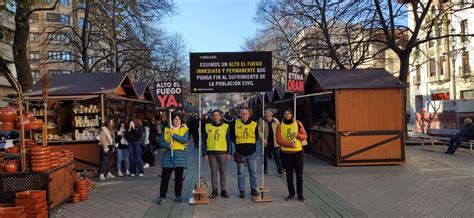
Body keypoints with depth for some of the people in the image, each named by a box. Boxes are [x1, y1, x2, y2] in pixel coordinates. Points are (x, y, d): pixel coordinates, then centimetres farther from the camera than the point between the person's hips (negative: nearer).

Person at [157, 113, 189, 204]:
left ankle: (178, 196, 17)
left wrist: (174, 135, -17)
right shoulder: (166, 129, 11)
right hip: (168, 154, 0)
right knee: (165, 177, -2)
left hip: (180, 155, 0)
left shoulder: (185, 130, 8)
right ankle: (162, 196, 6)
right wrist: (168, 145, -16)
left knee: (179, 177, 5)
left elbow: (185, 140, -10)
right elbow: (161, 142, 4)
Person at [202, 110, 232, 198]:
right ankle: (214, 190, 16)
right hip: (211, 153, 1)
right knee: (213, 172, 7)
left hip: (223, 152, 0)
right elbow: (204, 141, 5)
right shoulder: (207, 127, 4)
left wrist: (229, 153, -1)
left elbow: (229, 141, 5)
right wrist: (205, 154, -1)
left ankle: (224, 190, 15)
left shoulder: (225, 126, 3)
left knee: (223, 172, 6)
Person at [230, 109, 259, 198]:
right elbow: (232, 136, 11)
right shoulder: (235, 123, -1)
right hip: (240, 153, 0)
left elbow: (256, 136, 12)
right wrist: (237, 143, 9)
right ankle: (241, 190, 13)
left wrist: (252, 144, 5)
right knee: (241, 172, 3)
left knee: (253, 171, 7)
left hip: (252, 152, 1)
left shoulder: (254, 124, -1)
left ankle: (253, 189, 20)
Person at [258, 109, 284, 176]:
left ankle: (280, 170, -3)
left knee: (277, 156, -4)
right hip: (266, 142, 0)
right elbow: (259, 131, -4)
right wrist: (263, 139, -15)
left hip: (275, 142, 0)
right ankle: (265, 170, 21)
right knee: (265, 157, 9)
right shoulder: (261, 121, 0)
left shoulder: (276, 121, 4)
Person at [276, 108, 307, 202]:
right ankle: (291, 193, 17)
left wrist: (298, 135, -19)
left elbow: (305, 136, 2)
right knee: (289, 174, 6)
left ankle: (300, 194, 13)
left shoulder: (298, 123, 2)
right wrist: (290, 144, -20)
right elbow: (278, 140, -8)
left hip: (298, 152, 0)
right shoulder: (280, 126, 0)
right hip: (286, 153, 0)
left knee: (299, 174, 4)